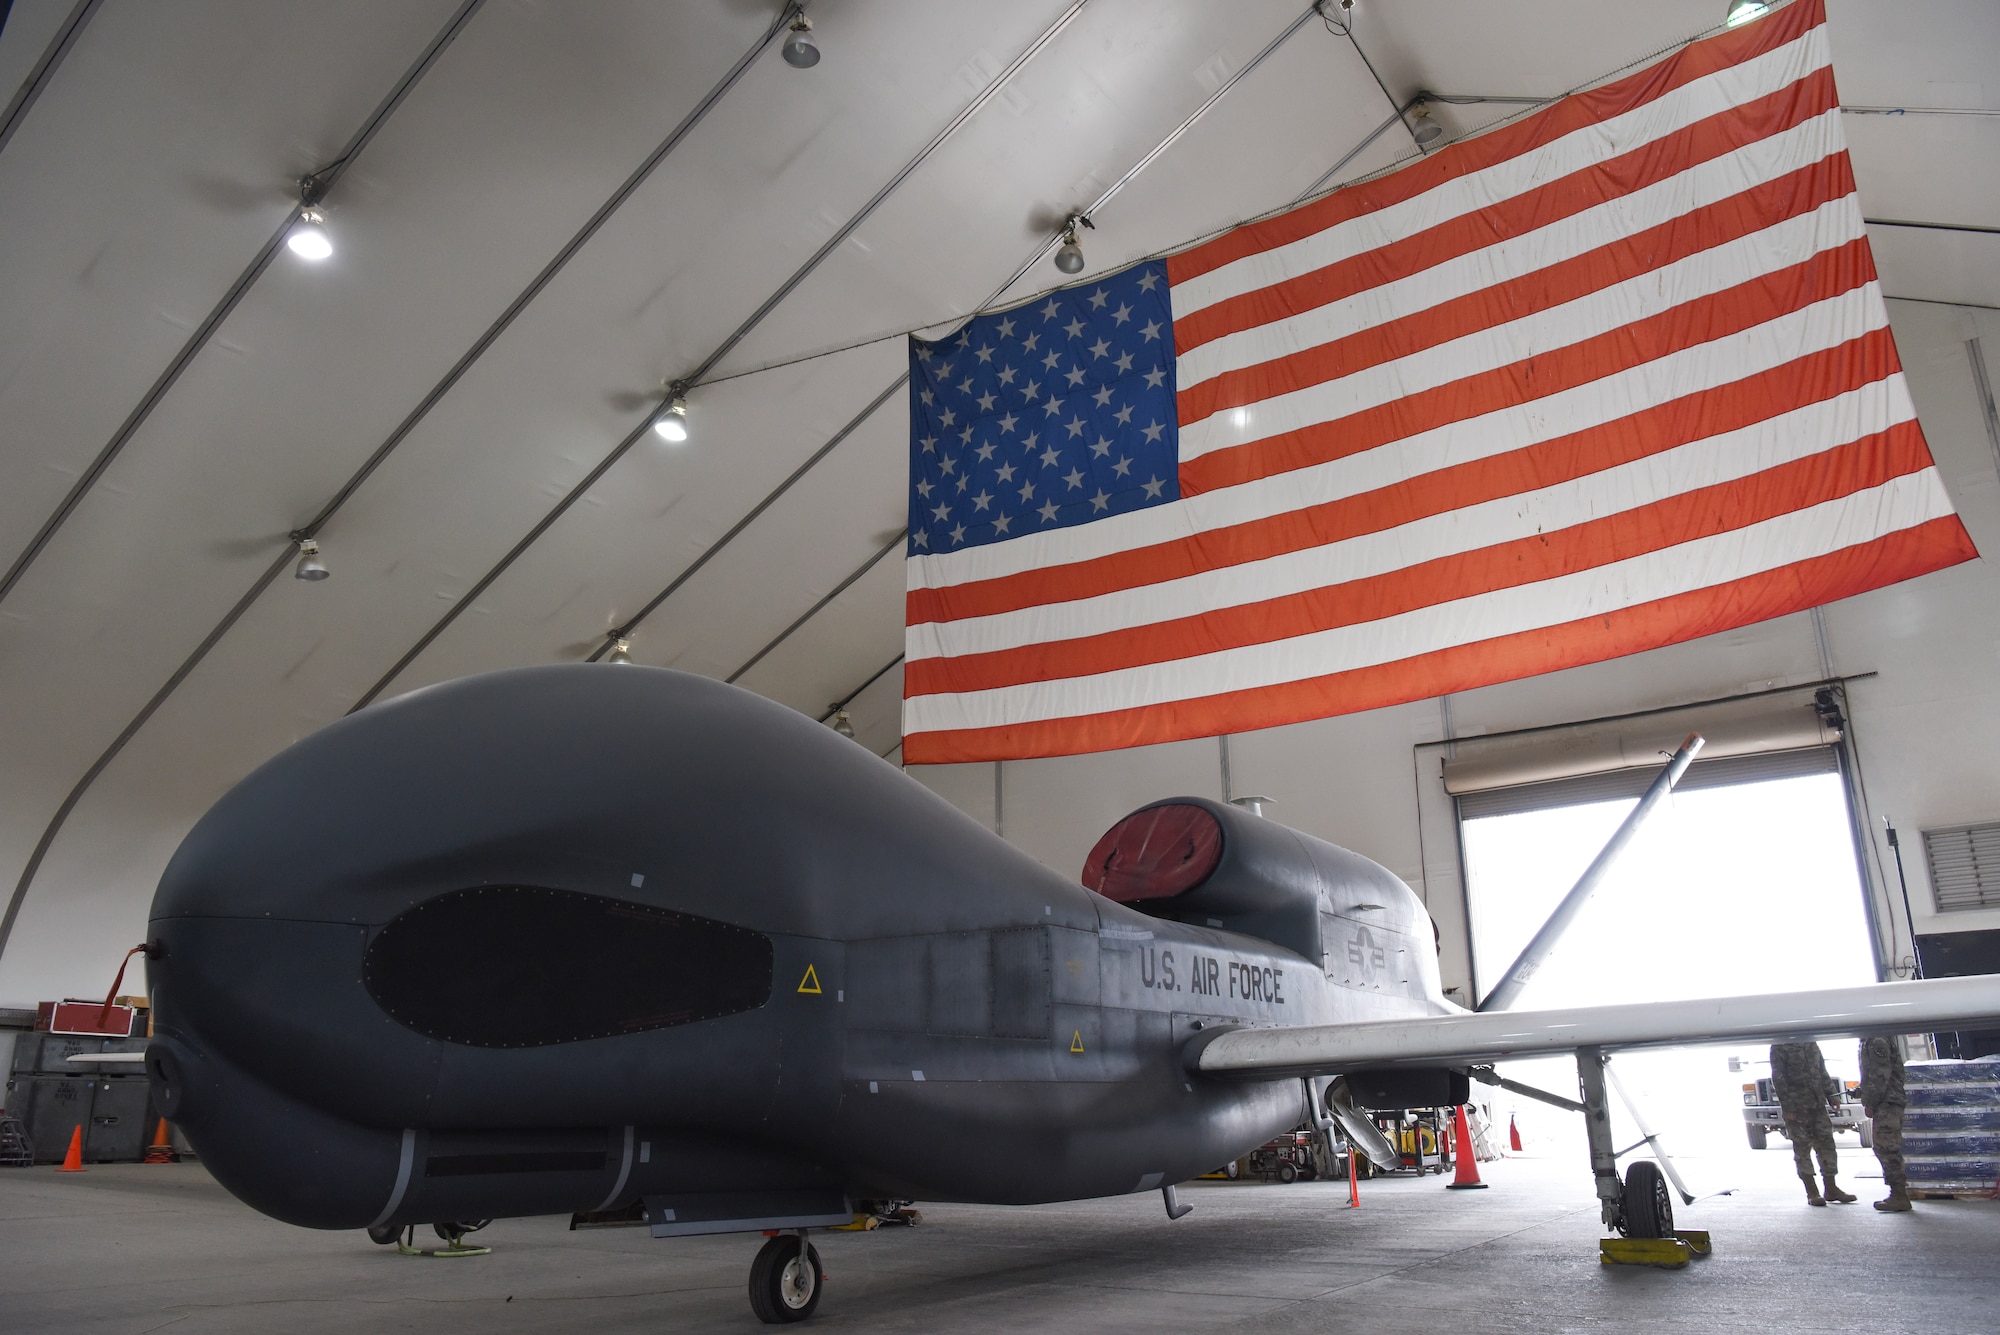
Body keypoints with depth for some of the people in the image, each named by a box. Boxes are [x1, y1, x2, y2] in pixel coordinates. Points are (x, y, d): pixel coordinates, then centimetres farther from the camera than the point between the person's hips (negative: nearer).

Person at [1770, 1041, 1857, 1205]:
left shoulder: (1812, 1044, 13)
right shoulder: (1779, 1046, -7)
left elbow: (1823, 1073, 20)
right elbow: (1778, 1079, -11)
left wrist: (1831, 1094, 8)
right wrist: (1787, 1107, -15)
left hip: (1818, 1104, 6)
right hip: (1796, 1107, -6)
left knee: (1826, 1143, 6)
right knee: (1802, 1148, 0)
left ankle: (1831, 1189, 16)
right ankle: (1812, 1192, 7)